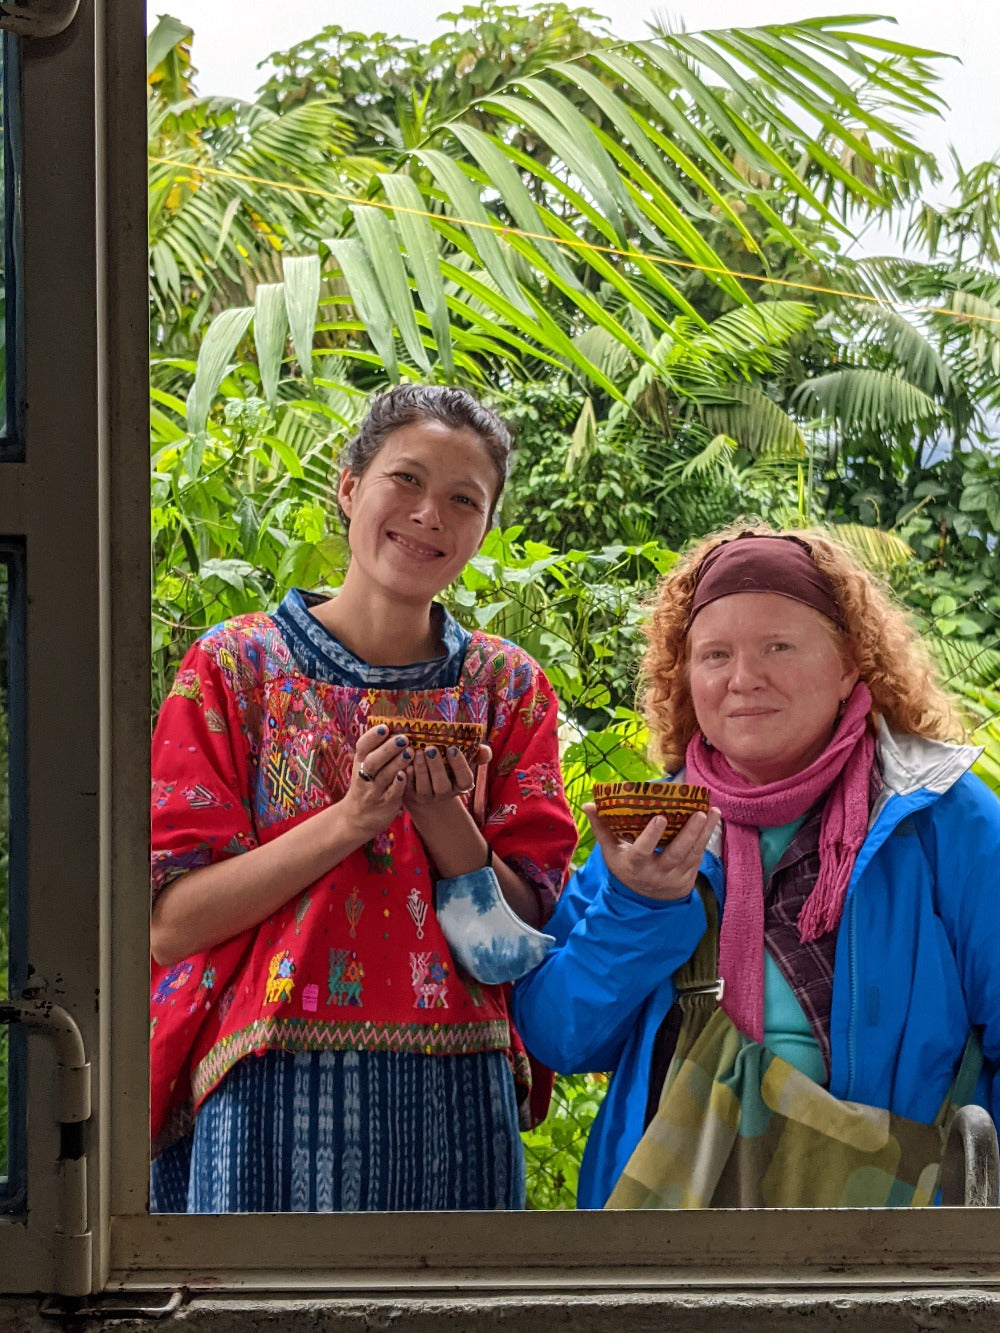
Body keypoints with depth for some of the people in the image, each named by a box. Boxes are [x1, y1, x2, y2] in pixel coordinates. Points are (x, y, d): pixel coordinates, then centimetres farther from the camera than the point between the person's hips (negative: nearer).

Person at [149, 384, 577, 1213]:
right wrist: (350, 819, -17)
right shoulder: (235, 666, 0)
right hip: (271, 1087, -2)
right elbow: (167, 922, -6)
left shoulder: (507, 685, 7)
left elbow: (531, 928, 2)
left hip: (455, 1091, 2)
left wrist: (441, 811, -15)